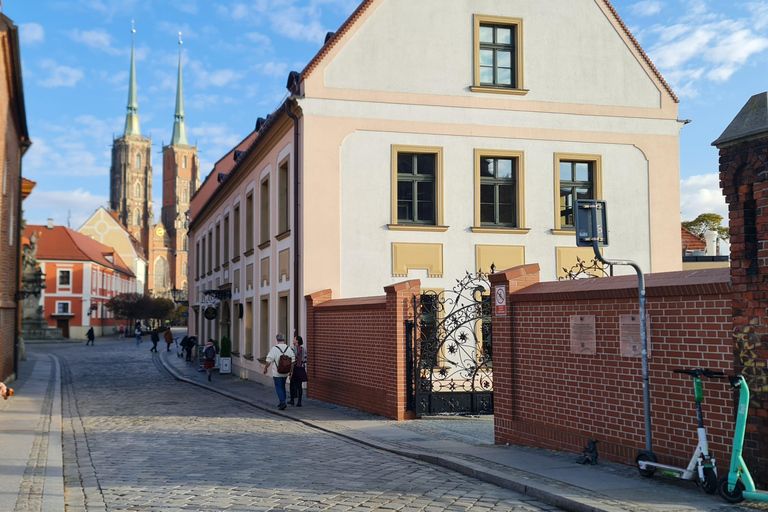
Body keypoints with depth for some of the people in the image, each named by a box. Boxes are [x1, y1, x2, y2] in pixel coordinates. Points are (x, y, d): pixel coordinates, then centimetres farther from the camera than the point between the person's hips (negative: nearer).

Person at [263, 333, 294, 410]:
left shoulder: (274, 349, -12)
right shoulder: (288, 349, 2)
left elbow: (269, 361, -12)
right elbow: (292, 361, 4)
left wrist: (265, 369, 3)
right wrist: (291, 371, 14)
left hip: (277, 373, -5)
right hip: (285, 373, 5)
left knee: (278, 388, 0)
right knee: (282, 387, 20)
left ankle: (283, 403, -12)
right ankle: (282, 402, 23)